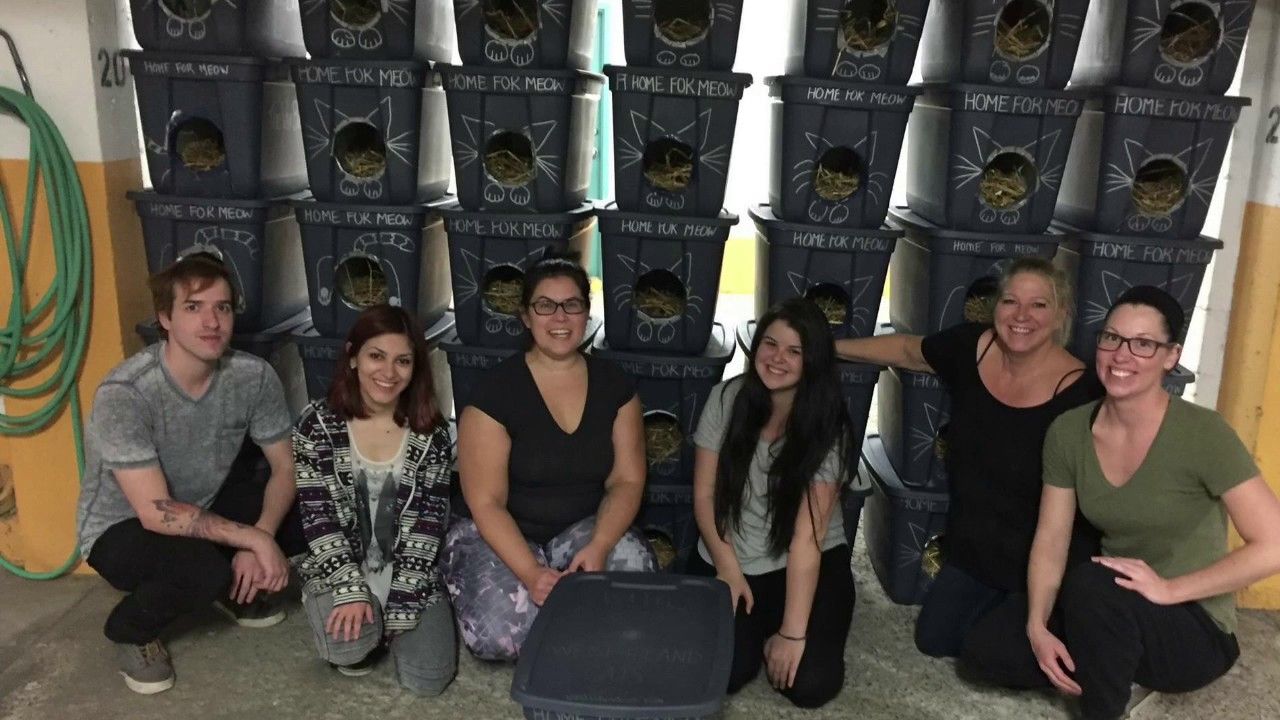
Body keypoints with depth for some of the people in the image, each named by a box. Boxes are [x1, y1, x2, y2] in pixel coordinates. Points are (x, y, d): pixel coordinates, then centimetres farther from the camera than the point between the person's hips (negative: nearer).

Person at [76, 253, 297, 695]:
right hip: (123, 528, -5)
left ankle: (234, 589, 15)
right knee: (202, 569, -35)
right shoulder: (124, 394, -31)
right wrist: (253, 538, -31)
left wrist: (258, 546, -24)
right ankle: (130, 630, 0)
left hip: (207, 504, 5)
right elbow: (156, 513, -33)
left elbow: (285, 467, -9)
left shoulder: (254, 376, -17)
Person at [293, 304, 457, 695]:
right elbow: (317, 517, -9)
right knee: (349, 646, -30)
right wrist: (351, 591, -20)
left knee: (426, 679, -14)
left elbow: (428, 522, -8)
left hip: (408, 573, 1)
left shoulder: (431, 433, -6)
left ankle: (381, 624, 19)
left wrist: (400, 607, -15)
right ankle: (361, 633, 9)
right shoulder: (317, 424, -7)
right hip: (339, 569, -1)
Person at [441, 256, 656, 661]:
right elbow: (486, 501, -15)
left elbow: (627, 480, -3)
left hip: (587, 530, 3)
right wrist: (530, 573, -29)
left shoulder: (614, 385, -1)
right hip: (503, 537, -3)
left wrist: (598, 546, -22)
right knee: (499, 634, -29)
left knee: (632, 563, -29)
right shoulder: (496, 391, -13)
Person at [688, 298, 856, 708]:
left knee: (811, 684, -19)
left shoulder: (827, 426, -16)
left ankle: (771, 630, 15)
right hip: (728, 559, 1)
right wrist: (728, 568, -13)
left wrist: (792, 632, -24)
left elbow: (807, 536, -22)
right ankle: (756, 628, 15)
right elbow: (704, 495, -3)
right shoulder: (726, 399, -9)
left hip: (810, 563, -1)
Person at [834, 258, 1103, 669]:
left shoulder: (1078, 392, -26)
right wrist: (829, 347, 15)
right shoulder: (971, 347, -11)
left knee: (985, 655, -6)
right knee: (933, 639, 16)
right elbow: (906, 350, 9)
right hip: (972, 550, 6)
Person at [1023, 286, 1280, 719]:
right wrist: (1037, 627, -18)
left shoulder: (1202, 434, -19)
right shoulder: (1068, 431, -4)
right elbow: (1050, 540, -5)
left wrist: (1169, 589, -23)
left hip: (1194, 630, -5)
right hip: (1108, 614, 5)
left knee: (1089, 585, -34)